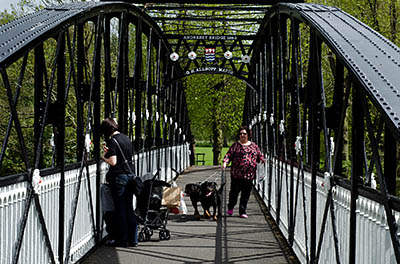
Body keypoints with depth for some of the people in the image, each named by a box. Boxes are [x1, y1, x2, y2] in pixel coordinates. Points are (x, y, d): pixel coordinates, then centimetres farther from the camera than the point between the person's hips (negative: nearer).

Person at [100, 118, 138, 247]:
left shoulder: (113, 141, -12)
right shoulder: (126, 138, 12)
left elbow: (113, 162, -18)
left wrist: (103, 157, -1)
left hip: (119, 177, -7)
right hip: (130, 176, 7)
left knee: (120, 209, -1)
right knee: (129, 209, 11)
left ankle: (122, 240, 3)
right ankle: (133, 239, 12)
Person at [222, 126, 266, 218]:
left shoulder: (254, 146, 15)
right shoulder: (236, 145, 4)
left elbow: (259, 155, 21)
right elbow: (229, 155, -2)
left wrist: (263, 159, 0)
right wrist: (225, 162, -19)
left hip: (249, 175, 3)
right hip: (237, 174, -3)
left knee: (246, 194, 3)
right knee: (234, 191, 3)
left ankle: (242, 212, 11)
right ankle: (230, 208, 27)